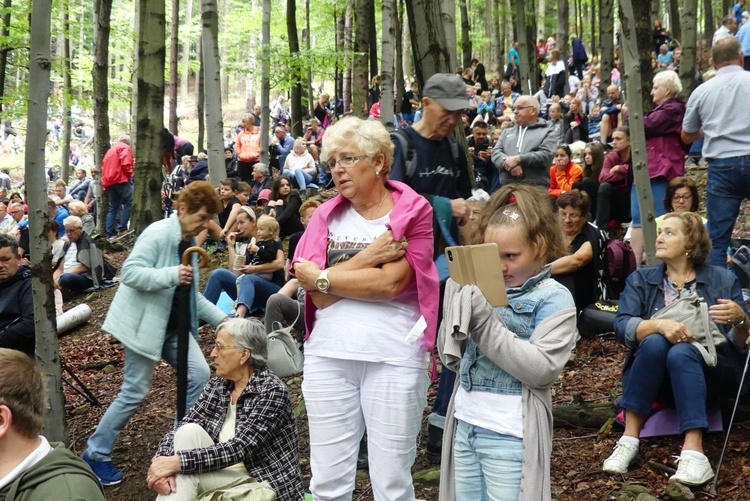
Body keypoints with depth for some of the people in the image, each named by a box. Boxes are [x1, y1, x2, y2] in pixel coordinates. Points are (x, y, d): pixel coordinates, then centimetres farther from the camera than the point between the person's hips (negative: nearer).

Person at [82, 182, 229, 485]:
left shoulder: (188, 242, 11)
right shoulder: (157, 234, -16)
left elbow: (192, 293, 17)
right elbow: (130, 272, -26)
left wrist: (219, 318, 7)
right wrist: (171, 275, -36)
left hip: (174, 325, 8)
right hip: (146, 323, -8)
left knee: (199, 376, -2)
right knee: (136, 392, -3)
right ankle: (96, 454, 13)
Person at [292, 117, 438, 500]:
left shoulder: (413, 211, -2)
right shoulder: (325, 216, 8)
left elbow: (391, 284, -16)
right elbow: (318, 295, -3)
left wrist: (320, 276, -8)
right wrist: (367, 258, -12)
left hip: (394, 358, -3)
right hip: (327, 356, 4)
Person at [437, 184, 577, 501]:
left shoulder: (554, 299, -7)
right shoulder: (482, 291, 8)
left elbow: (543, 369, -19)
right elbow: (451, 358, 12)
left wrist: (488, 326, -22)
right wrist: (458, 307, -4)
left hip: (510, 435, -6)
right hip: (464, 425, 6)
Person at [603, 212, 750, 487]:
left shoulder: (723, 279, 6)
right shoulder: (641, 279, 8)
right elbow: (622, 327, -9)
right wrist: (659, 325, -28)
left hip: (708, 373, -1)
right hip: (652, 380, 1)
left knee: (681, 352, -33)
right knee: (654, 342, -31)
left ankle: (693, 453, -46)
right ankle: (629, 439, -32)